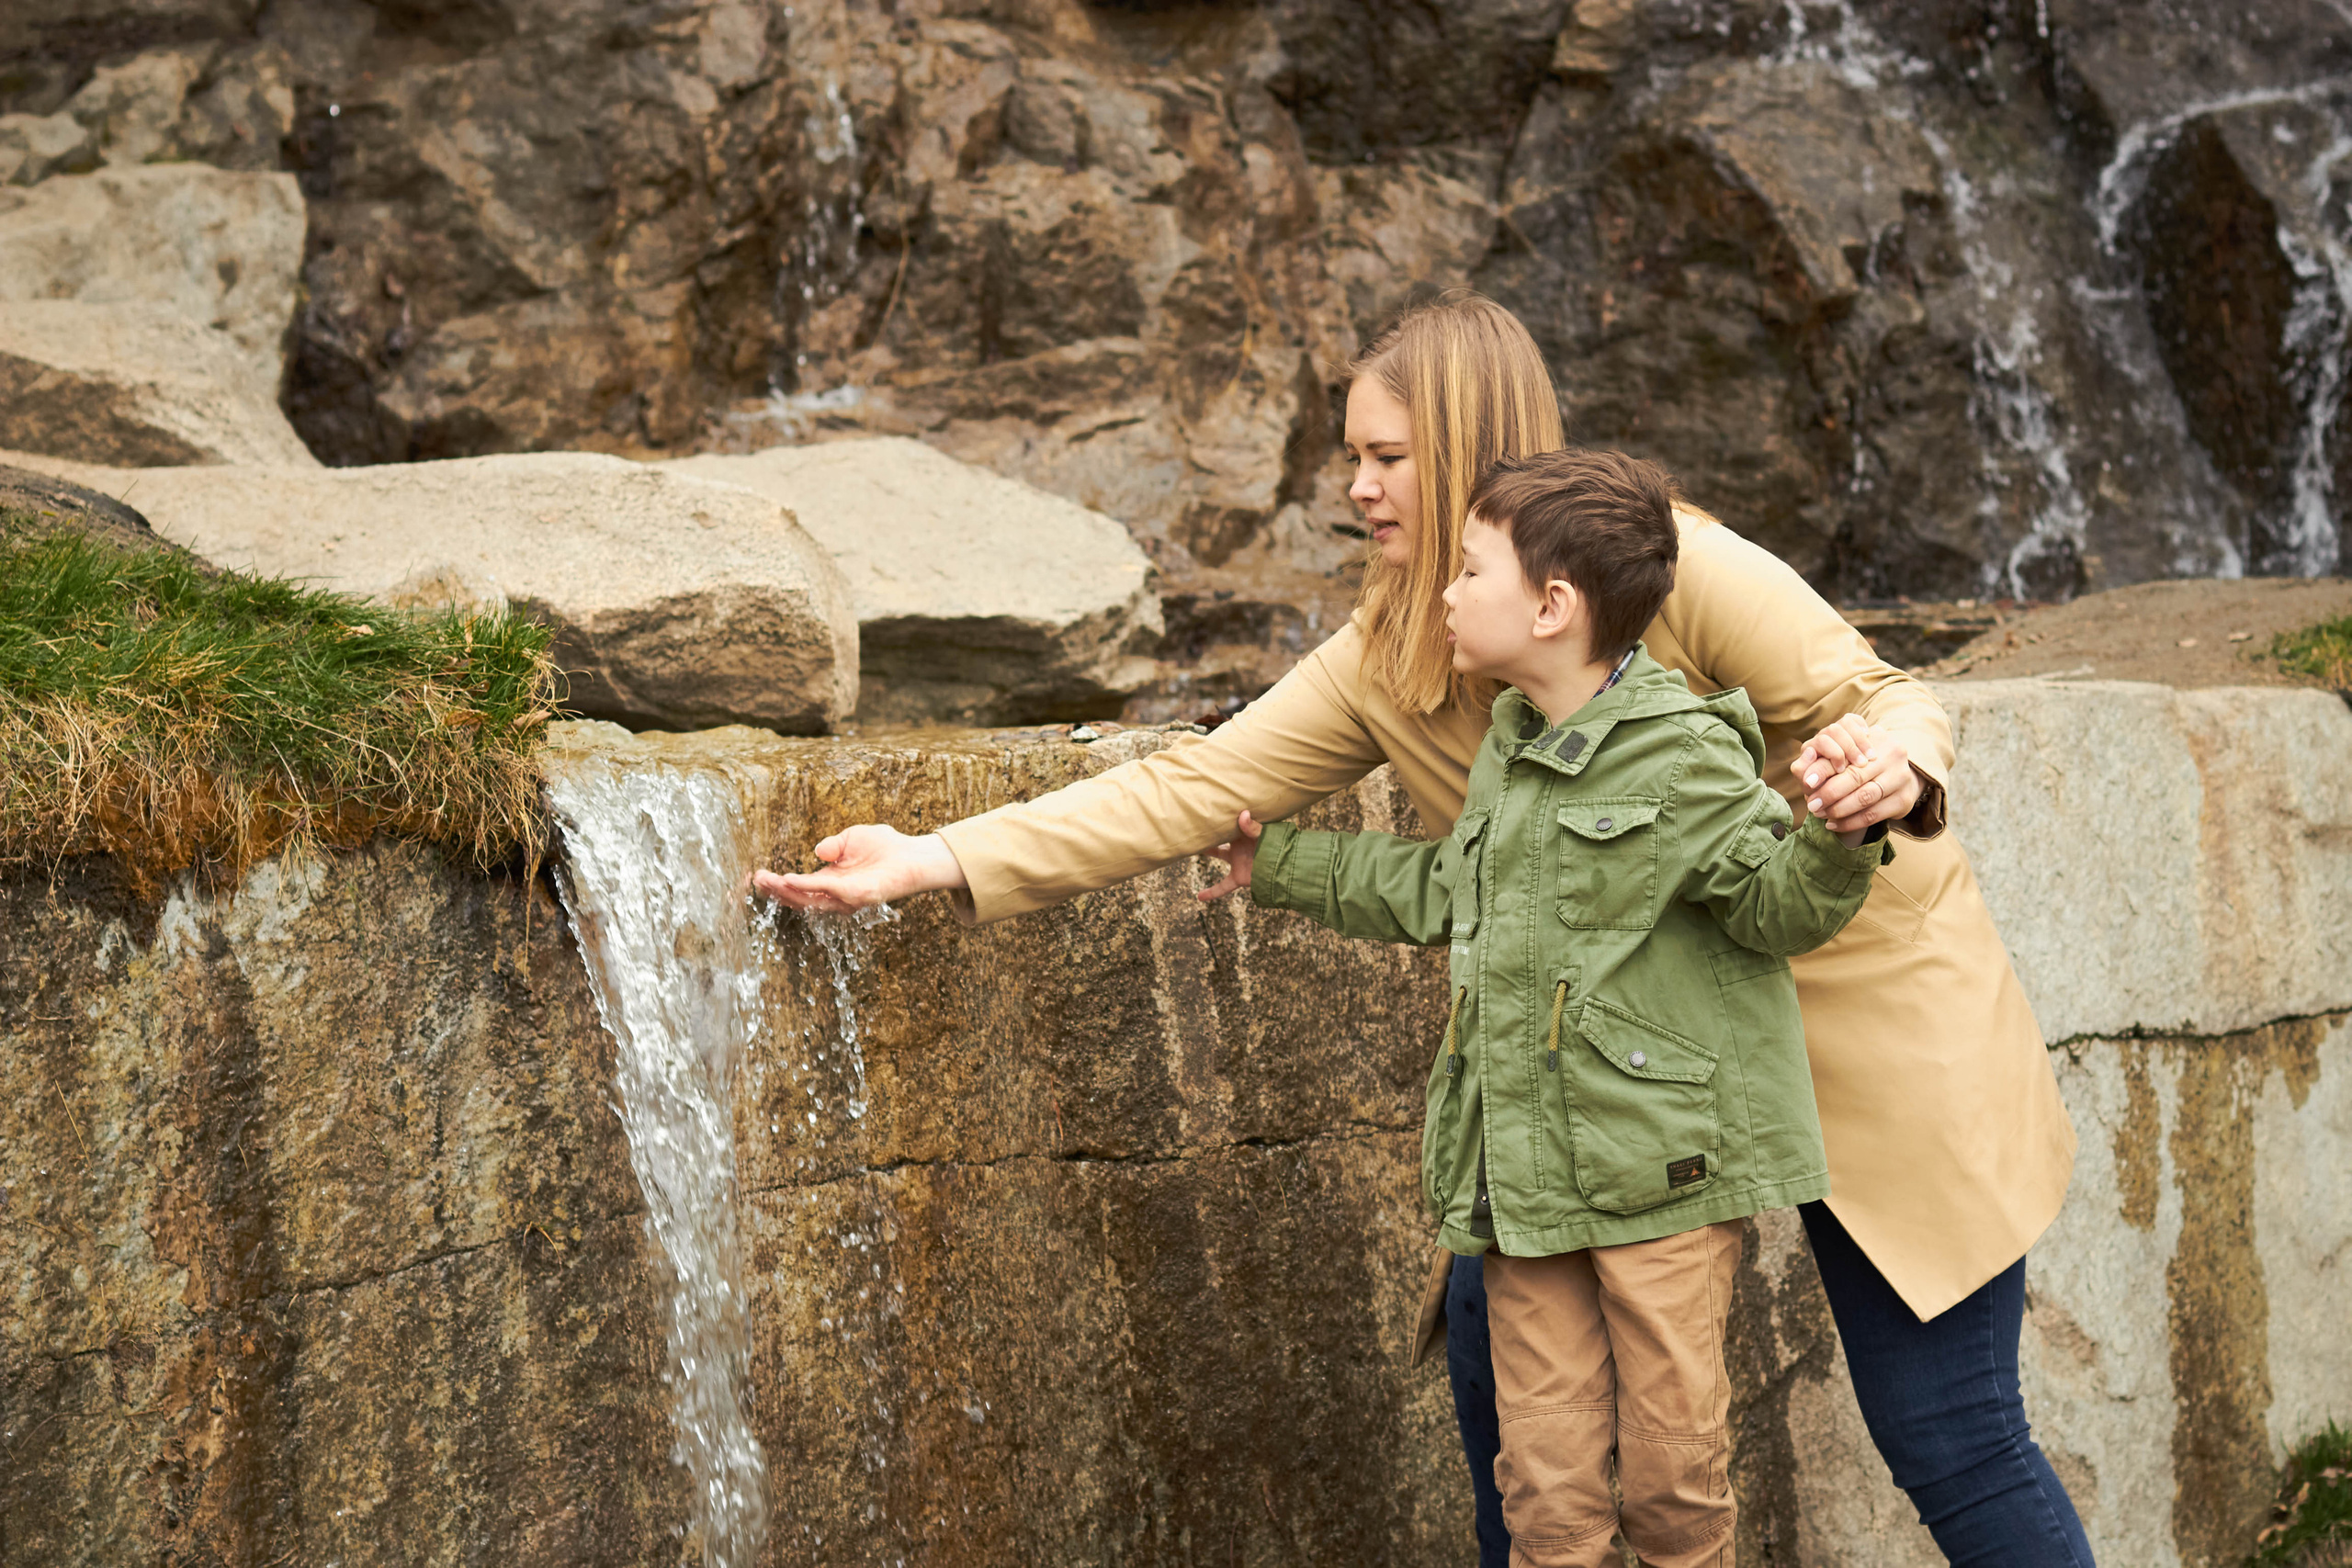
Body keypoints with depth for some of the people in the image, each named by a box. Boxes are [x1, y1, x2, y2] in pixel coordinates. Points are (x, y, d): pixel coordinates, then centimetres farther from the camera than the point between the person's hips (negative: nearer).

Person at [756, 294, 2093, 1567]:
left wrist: (1891, 767, -41)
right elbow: (1193, 789, -6)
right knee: (1497, 1326, 2)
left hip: (1861, 998, -5)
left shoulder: (1670, 568, -19)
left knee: (1951, 1439, -4)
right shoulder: (1384, 663, -4)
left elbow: (1888, 700, -16)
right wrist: (935, 860, -13)